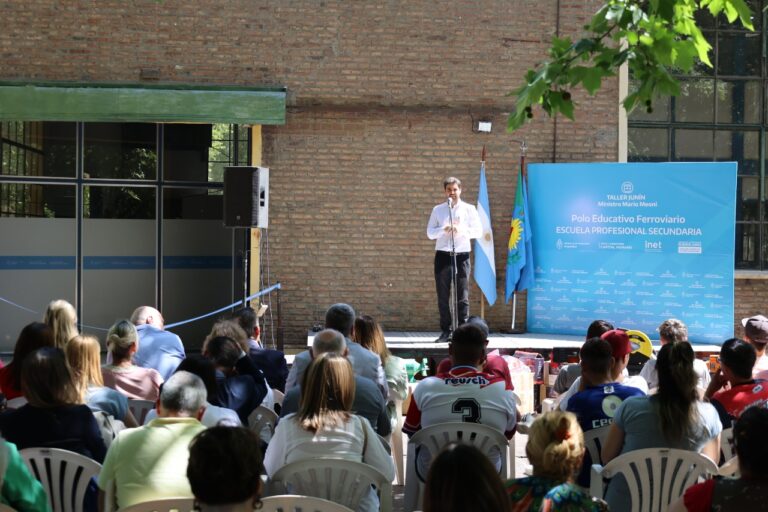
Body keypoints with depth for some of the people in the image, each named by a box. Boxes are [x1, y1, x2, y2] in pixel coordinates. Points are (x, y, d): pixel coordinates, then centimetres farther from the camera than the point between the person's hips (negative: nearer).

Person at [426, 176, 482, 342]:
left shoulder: (469, 209, 6)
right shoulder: (438, 210, 9)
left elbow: (478, 231, 1)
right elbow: (430, 232, 3)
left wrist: (462, 230, -16)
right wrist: (443, 230, -16)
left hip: (462, 255, -1)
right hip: (443, 255, 1)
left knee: (462, 296, -1)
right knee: (443, 296, 3)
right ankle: (445, 331, 9)